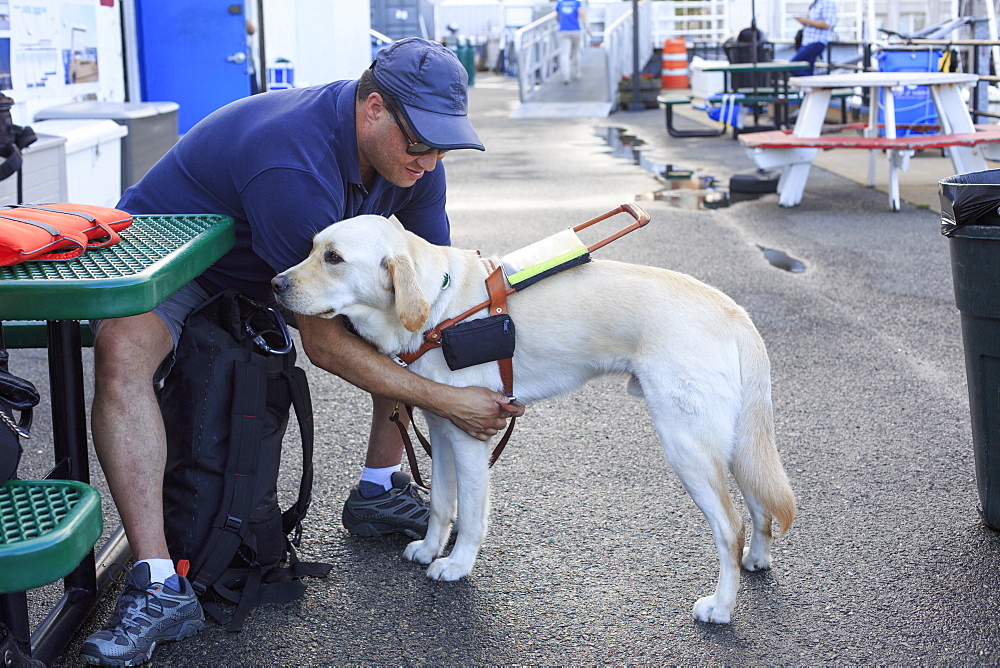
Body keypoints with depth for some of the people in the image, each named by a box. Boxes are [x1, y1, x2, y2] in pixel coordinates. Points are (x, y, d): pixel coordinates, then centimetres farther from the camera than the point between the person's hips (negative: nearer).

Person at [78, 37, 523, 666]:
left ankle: (379, 489, 9)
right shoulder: (296, 164, -39)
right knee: (121, 348, -38)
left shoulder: (411, 149, -14)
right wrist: (447, 401, -33)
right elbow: (324, 343, -34)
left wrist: (488, 379, -19)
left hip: (278, 266, 7)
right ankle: (160, 589, -40)